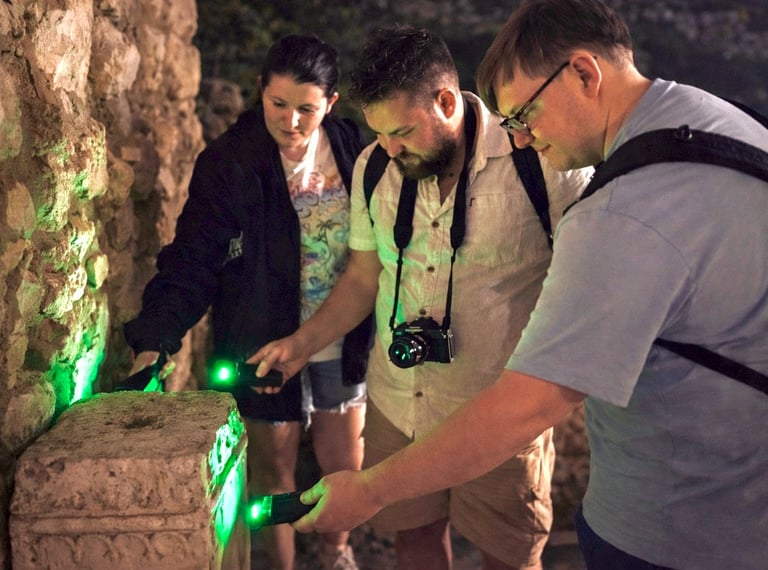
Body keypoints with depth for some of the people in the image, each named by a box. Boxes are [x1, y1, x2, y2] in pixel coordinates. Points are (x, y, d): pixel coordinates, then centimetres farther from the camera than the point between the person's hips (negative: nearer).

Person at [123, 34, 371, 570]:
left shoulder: (354, 148, -5)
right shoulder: (230, 162, -14)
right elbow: (193, 259, -17)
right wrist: (154, 340, -28)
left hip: (342, 344, 3)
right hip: (264, 345, -2)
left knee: (345, 464, 16)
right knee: (274, 468, 13)